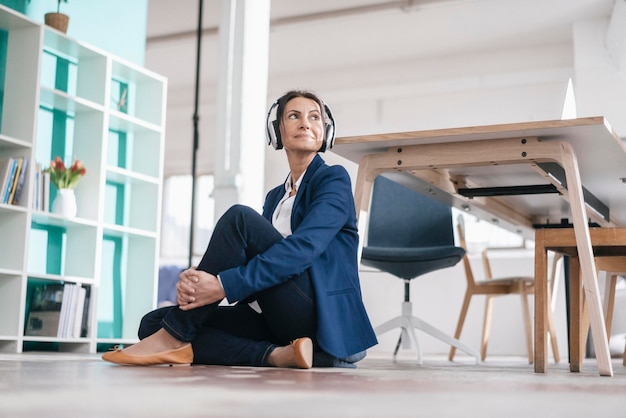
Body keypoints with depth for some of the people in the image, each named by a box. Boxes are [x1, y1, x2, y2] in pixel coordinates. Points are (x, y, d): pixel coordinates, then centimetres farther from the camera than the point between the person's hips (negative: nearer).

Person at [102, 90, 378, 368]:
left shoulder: (333, 178, 0)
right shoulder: (275, 196, 21)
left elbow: (305, 246, -18)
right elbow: (248, 257, 9)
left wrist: (224, 285, -26)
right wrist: (196, 280, -14)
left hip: (324, 316, -7)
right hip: (279, 321, 7)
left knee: (239, 218, -24)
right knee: (153, 323, -6)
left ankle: (174, 336, -20)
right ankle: (275, 355, -24)